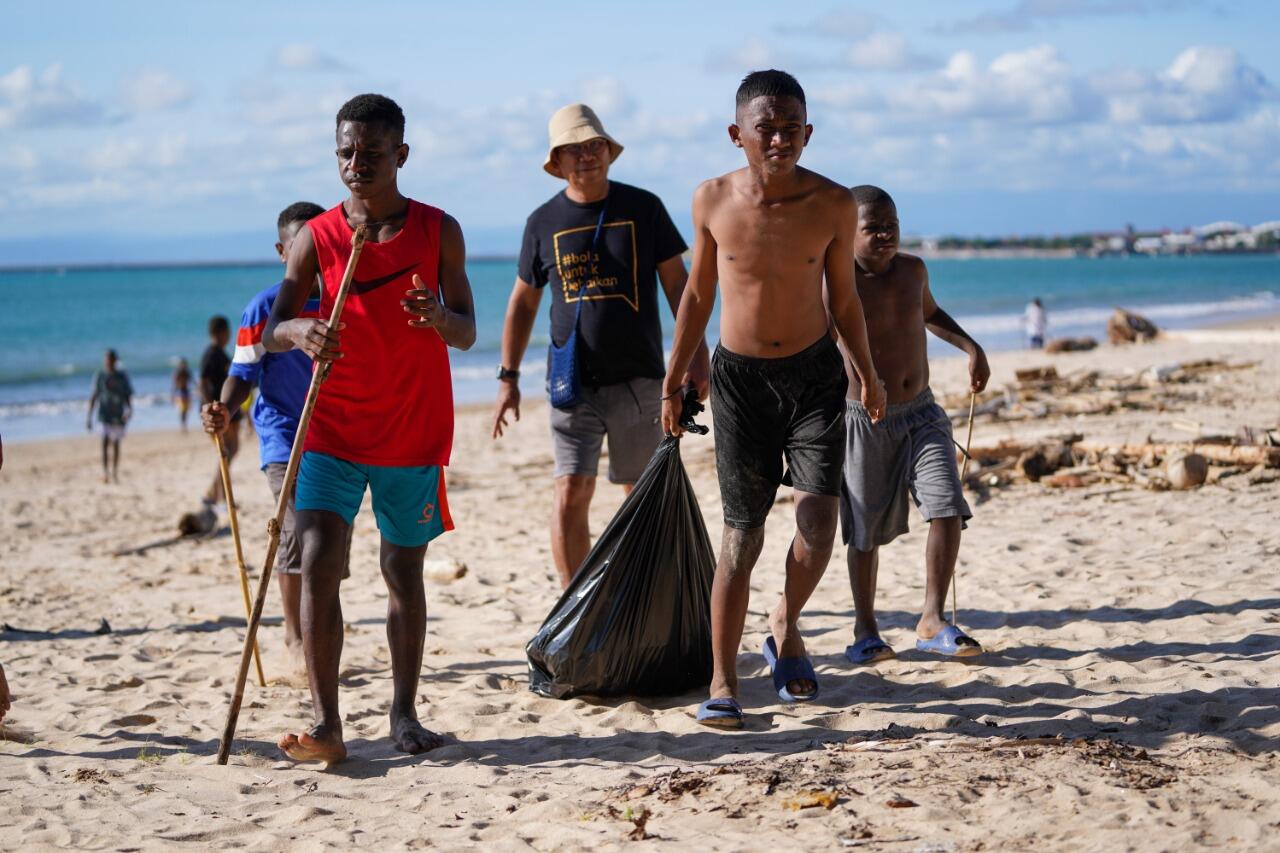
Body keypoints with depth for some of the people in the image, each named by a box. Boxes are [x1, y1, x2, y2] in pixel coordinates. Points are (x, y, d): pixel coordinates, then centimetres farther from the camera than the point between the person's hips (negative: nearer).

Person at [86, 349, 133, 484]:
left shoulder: (122, 377, 2)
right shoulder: (99, 376, 1)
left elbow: (128, 395, 5)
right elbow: (94, 396, 5)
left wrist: (129, 409, -13)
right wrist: (89, 416, 4)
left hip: (118, 415, 2)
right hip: (104, 414, -1)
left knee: (116, 443, 11)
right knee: (105, 441, -16)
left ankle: (115, 473, 22)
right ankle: (105, 472, -21)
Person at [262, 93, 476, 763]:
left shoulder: (439, 231, 1)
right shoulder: (316, 238, 0)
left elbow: (467, 335, 0)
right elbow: (271, 331, -6)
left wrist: (438, 317, -24)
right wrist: (300, 331, -31)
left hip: (414, 430, 0)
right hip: (332, 426, 0)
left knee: (403, 570, 8)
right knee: (317, 563, -12)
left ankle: (404, 713, 20)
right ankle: (326, 725, -12)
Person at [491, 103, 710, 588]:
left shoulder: (643, 208, 2)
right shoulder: (544, 222, 5)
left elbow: (677, 283, 4)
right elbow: (523, 302, 12)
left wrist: (696, 352, -4)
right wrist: (508, 379, 8)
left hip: (638, 379, 0)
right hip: (574, 382, 0)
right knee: (570, 494, -9)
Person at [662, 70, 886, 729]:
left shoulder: (833, 204, -8)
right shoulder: (713, 200, -7)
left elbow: (842, 297, 6)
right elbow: (699, 292, 7)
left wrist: (868, 373, 2)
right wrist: (673, 379, 10)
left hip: (814, 374, 0)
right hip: (740, 377, 0)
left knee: (819, 520, -14)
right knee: (742, 534, 0)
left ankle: (785, 630, 15)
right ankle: (723, 681, 11)